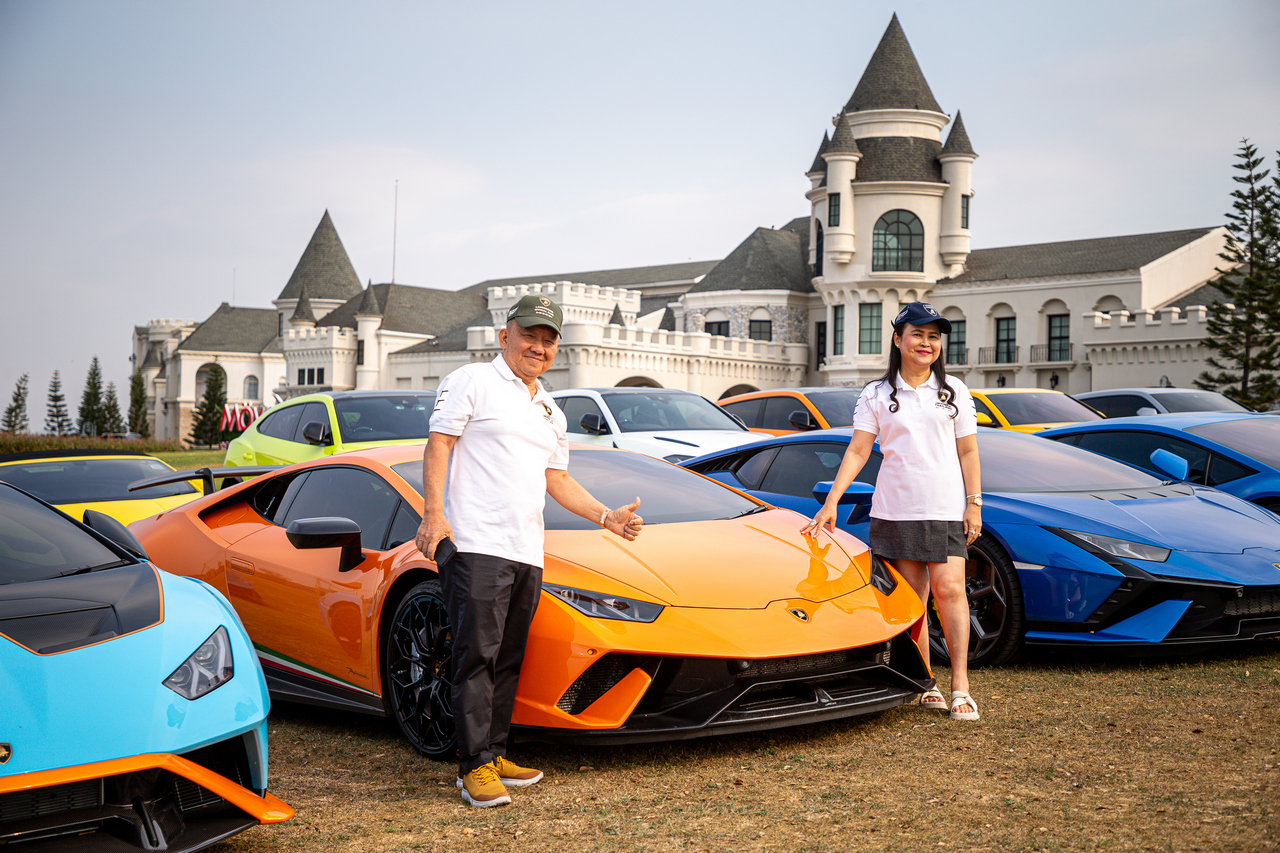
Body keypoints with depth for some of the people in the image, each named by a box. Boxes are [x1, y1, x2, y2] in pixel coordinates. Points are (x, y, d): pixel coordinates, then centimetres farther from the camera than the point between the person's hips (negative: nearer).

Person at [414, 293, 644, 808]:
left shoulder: (550, 412, 25)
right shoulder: (471, 382, 3)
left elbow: (556, 479, 26)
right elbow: (438, 445, -4)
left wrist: (605, 516, 14)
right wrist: (434, 512, -15)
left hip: (527, 553, 7)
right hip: (477, 545, -7)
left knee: (508, 660, 9)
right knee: (477, 658, -9)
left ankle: (494, 755, 16)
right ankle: (475, 767, -7)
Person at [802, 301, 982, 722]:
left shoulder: (954, 391, 9)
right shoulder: (877, 395, 4)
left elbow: (968, 452, 9)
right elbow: (857, 451, -1)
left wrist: (974, 504, 1)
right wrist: (831, 501, -10)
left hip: (946, 509, 0)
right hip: (896, 509, 0)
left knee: (949, 589, -11)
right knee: (911, 596, 2)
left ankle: (960, 687, -8)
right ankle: (925, 685, 10)